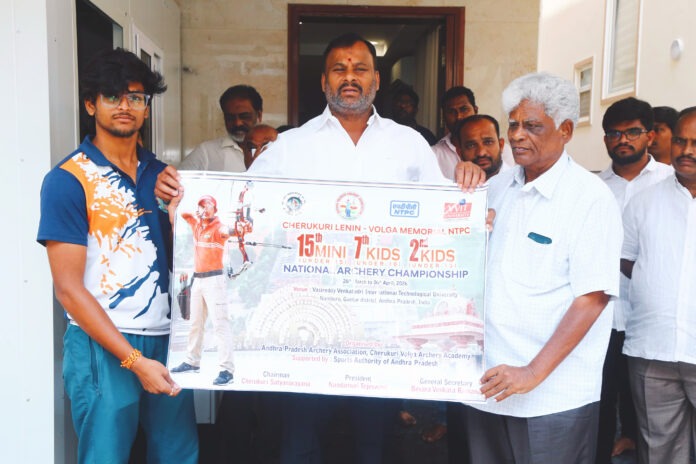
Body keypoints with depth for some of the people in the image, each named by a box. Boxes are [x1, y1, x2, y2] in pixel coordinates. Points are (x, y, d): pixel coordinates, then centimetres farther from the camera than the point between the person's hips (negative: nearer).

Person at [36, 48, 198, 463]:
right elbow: (68, 288, -11)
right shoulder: (68, 180, -7)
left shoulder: (160, 174, 8)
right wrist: (134, 360, -14)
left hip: (166, 339, 5)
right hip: (103, 347, -5)